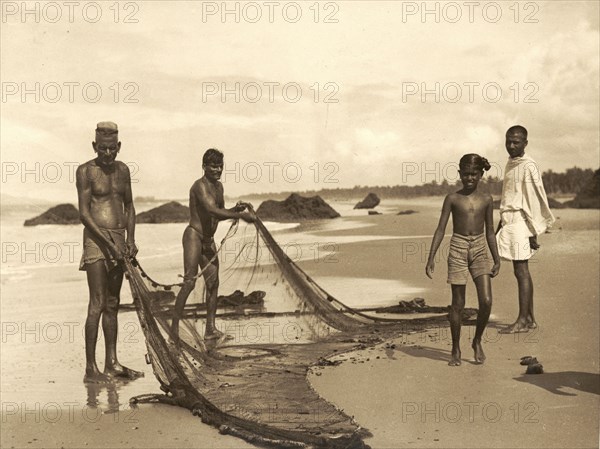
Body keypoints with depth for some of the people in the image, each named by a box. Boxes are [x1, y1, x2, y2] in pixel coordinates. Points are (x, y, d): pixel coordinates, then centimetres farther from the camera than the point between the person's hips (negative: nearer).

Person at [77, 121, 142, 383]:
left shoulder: (122, 170, 12)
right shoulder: (86, 171, -6)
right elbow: (84, 214, -11)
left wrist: (130, 238, 3)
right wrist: (109, 242, -17)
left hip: (119, 239, 6)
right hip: (96, 238, -6)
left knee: (113, 304, 10)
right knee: (97, 305, -9)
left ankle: (112, 363, 16)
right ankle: (90, 369, -6)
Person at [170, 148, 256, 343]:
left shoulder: (219, 186, 12)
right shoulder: (200, 186, -16)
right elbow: (213, 211, -30)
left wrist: (236, 208, 1)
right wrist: (241, 215, -32)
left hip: (209, 239, 9)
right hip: (194, 236, -9)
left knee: (213, 283, 6)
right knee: (189, 282, -11)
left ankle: (210, 329, 11)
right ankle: (174, 326, -3)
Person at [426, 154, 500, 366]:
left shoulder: (486, 200, 7)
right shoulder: (452, 199, 1)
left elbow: (490, 232, 13)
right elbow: (440, 230, 1)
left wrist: (496, 259, 11)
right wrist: (431, 257, -6)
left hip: (479, 249, 2)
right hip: (458, 249, -2)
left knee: (486, 301, -8)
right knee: (458, 304, 2)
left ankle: (477, 341, 16)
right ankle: (456, 350, 15)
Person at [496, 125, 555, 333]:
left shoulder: (528, 166, -12)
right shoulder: (510, 163, 15)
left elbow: (535, 200, -13)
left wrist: (534, 231, -13)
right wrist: (500, 223, 22)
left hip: (520, 223, -9)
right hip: (509, 222, 9)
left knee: (521, 270, -6)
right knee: (522, 271, 10)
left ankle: (522, 321, -2)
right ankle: (530, 319, 16)